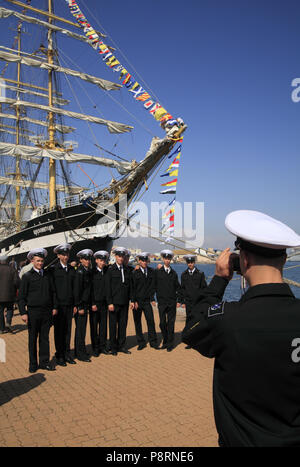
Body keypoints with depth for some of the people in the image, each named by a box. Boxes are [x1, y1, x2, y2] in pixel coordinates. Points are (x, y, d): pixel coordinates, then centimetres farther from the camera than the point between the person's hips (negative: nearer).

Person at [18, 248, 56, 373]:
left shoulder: (48, 274, 8)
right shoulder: (27, 276, -3)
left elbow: (52, 292, 14)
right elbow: (21, 296, -3)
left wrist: (54, 307, 9)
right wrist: (23, 313, -9)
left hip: (47, 311, 3)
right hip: (33, 312, -3)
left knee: (45, 338, 10)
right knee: (33, 339, 7)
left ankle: (44, 362, 21)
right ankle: (33, 364, 19)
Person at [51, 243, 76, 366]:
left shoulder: (72, 269, 10)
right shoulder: (53, 269, -4)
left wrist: (75, 304, 9)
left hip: (69, 305, 4)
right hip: (58, 304, -4)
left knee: (68, 330, 10)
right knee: (59, 331, 4)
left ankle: (67, 354, 20)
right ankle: (59, 356, 15)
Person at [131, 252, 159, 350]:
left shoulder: (151, 271, 6)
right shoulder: (135, 272, -4)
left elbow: (152, 286, 8)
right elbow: (132, 288, -5)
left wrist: (152, 298, 0)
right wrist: (134, 301, -9)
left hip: (147, 301, 2)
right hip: (137, 301, -2)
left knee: (151, 320, -2)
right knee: (137, 322, 4)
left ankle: (153, 342, 11)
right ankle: (141, 342, 16)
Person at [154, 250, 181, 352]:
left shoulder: (174, 273, 10)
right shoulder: (158, 272, 2)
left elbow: (177, 287, 14)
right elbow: (155, 285, 3)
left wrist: (178, 300, 8)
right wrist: (158, 295, -4)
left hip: (172, 302, 1)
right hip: (162, 302, -1)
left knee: (171, 323, 3)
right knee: (162, 323, 2)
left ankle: (170, 344, 13)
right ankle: (165, 341, 20)